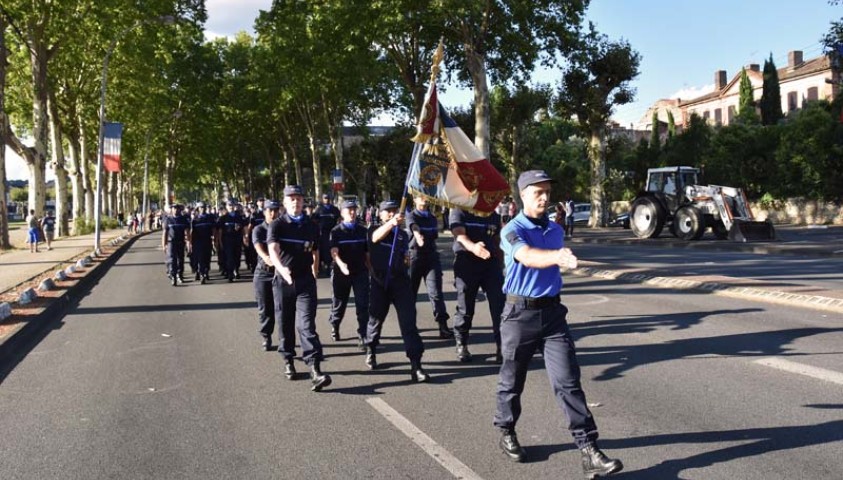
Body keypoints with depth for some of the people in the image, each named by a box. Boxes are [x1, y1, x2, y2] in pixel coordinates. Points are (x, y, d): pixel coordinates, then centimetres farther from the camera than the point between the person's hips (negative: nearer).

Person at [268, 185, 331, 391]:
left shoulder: (312, 226, 6)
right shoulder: (277, 225, -4)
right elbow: (273, 250, -20)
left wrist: (315, 273, 12)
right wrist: (281, 268, -38)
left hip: (305, 281, 0)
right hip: (283, 280, 0)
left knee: (306, 324, -10)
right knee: (285, 323, 10)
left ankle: (315, 370, -17)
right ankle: (288, 361, 30)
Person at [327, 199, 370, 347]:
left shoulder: (362, 230, 5)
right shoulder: (336, 231, -3)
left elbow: (367, 252, 10)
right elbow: (334, 252, -17)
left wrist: (370, 269, 9)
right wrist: (341, 264, -35)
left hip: (360, 272, 1)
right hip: (341, 272, -1)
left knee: (363, 305, -7)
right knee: (339, 303, 14)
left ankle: (363, 335, -3)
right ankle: (334, 327, 39)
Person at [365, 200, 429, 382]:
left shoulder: (403, 234, 13)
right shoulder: (374, 230, 3)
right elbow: (376, 237, -24)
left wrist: (405, 261, 7)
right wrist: (391, 223, -41)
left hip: (400, 281, 1)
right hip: (379, 281, -1)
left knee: (408, 320, -10)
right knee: (376, 318, 11)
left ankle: (416, 365, -13)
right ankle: (370, 350, 40)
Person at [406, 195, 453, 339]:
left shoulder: (432, 218, 15)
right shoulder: (411, 216, -3)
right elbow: (415, 228, -27)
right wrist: (418, 237, -47)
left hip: (431, 257, 3)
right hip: (415, 256, -3)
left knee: (436, 291, -7)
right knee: (410, 291, 7)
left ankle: (443, 326, -13)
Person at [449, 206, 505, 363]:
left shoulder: (494, 215, 15)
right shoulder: (459, 212, -1)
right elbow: (460, 235, -20)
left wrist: (500, 266, 16)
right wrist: (473, 247, -41)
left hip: (491, 263, 3)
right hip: (466, 263, -3)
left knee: (499, 306, -7)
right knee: (465, 307, 3)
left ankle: (501, 346, -2)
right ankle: (461, 345, 19)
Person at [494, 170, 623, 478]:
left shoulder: (556, 231, 9)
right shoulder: (512, 231, -11)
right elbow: (528, 257, -33)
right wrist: (557, 257, -51)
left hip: (552, 311, 4)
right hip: (520, 313, -4)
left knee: (568, 380, -5)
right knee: (512, 380, 11)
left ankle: (589, 451, -6)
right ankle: (507, 433, 33)